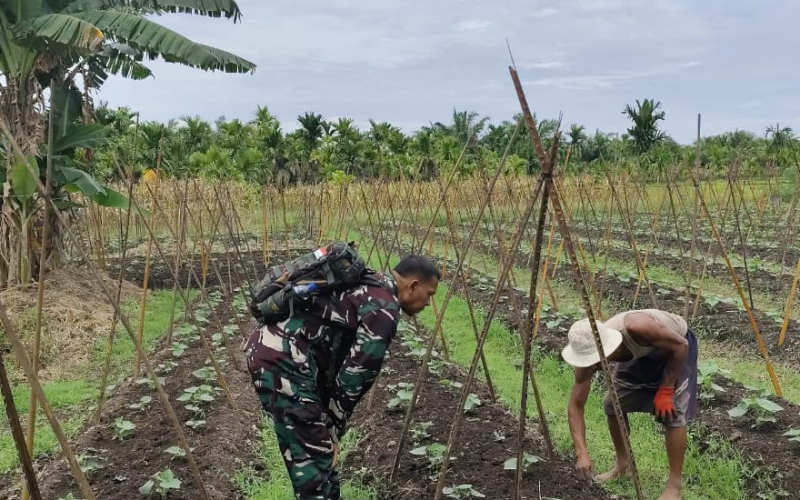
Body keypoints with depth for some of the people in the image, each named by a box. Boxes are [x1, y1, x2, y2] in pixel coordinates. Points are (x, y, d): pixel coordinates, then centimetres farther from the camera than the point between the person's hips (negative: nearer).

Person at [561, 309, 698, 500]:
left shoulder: (636, 328, -44)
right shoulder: (590, 354, -27)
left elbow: (681, 346, -27)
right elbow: (576, 406, -20)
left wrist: (665, 391, -24)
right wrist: (582, 453, -29)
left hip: (675, 348, -5)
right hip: (641, 353, 5)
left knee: (673, 414, -15)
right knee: (613, 405, 2)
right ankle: (622, 464, 24)